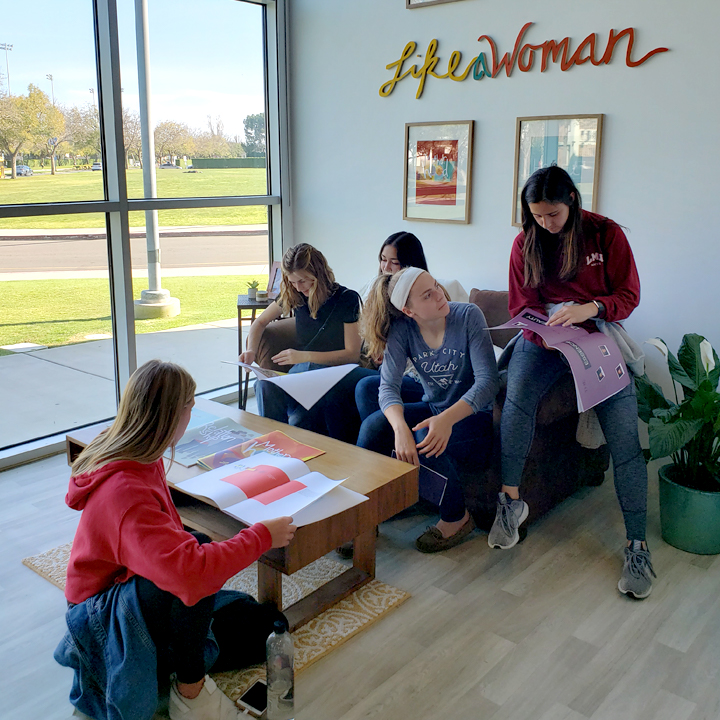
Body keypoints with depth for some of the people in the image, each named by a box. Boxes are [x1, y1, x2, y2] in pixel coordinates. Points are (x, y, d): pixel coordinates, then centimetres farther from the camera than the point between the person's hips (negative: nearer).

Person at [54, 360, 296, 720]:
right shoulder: (124, 491, -36)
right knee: (200, 547, -38)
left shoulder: (138, 459, -6)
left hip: (144, 592, 9)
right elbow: (189, 570, -46)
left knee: (267, 626, 2)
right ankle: (190, 690, -19)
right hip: (104, 616, -9)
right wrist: (261, 536, -34)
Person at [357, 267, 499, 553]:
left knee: (426, 441, -33)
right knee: (372, 426, -22)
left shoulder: (468, 316, -18)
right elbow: (388, 385, -20)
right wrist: (400, 427, -42)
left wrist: (447, 419, -41)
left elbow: (488, 381, -24)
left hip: (474, 415, -3)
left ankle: (457, 518, -5)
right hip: (432, 407, 3)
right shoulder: (402, 330, -10)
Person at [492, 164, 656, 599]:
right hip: (542, 340, 2)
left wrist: (589, 308, -22)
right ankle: (511, 500, -17)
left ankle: (638, 546, -9)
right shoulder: (526, 242, 6)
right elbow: (522, 305, 7)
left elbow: (629, 295, -1)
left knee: (624, 432, -18)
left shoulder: (607, 234, 0)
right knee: (518, 395, -31)